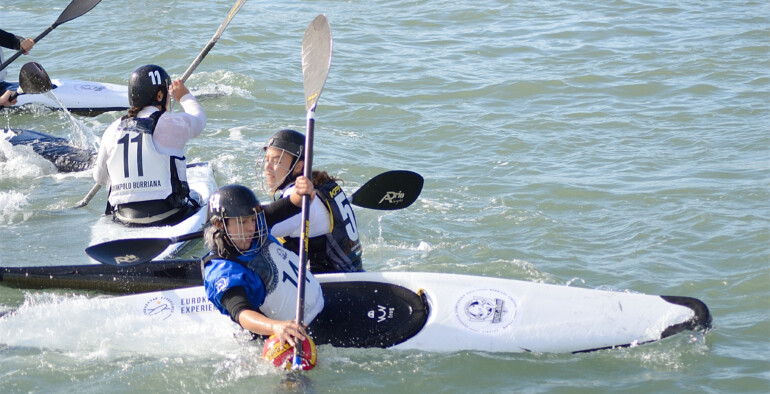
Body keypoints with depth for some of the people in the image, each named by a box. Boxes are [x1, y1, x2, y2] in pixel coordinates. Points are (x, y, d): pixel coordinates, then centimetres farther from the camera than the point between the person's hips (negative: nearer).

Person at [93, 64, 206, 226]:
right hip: (166, 217, -6)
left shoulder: (113, 130, 5)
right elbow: (199, 119, 15)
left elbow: (100, 178, 15)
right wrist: (184, 96, 36)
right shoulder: (170, 124, -8)